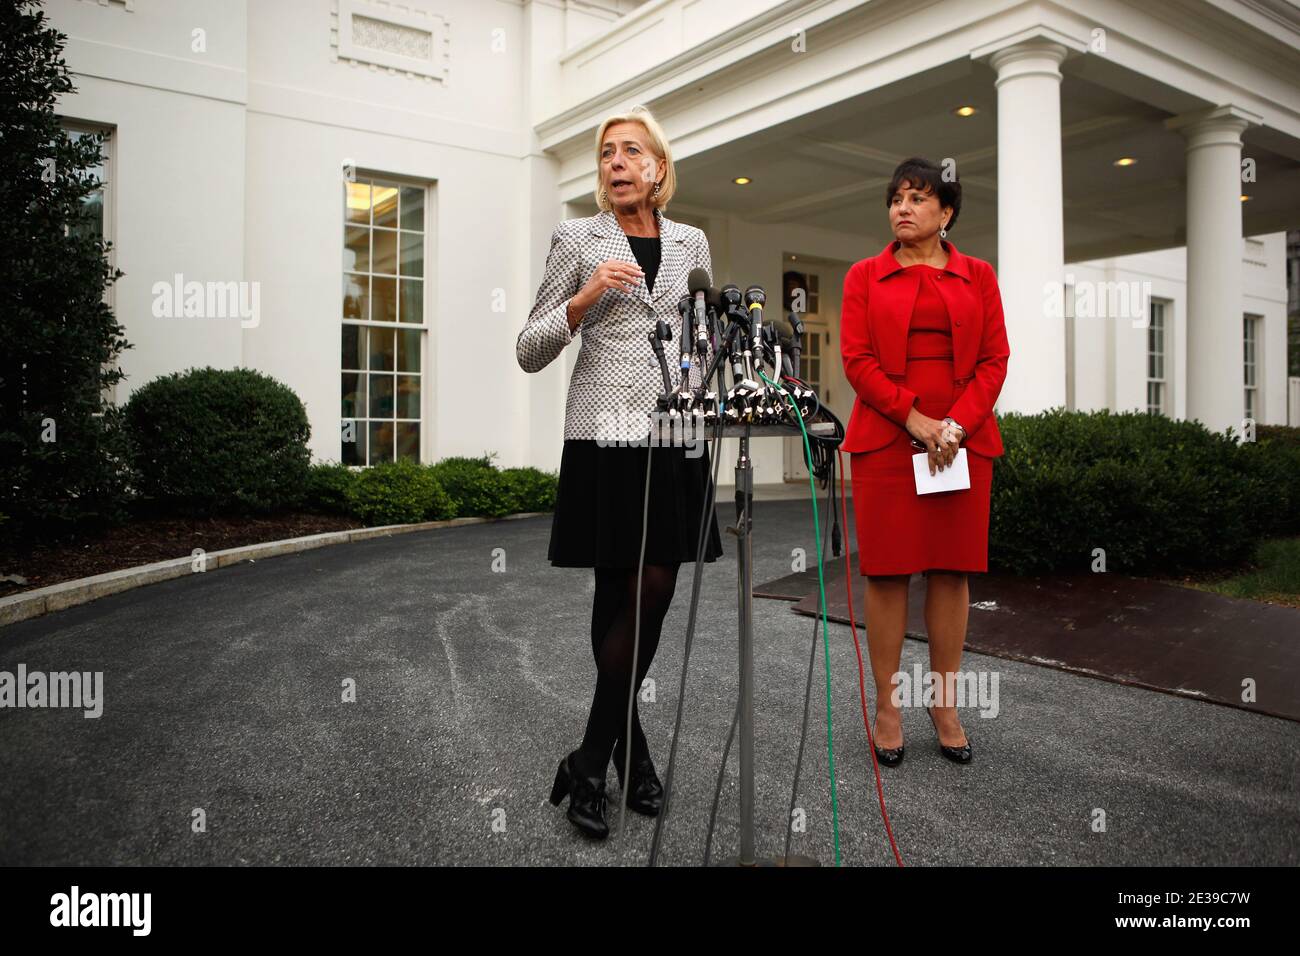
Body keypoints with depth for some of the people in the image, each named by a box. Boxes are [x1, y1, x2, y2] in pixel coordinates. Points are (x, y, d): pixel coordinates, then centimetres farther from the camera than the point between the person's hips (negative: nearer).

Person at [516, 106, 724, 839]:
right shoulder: (578, 239, 6)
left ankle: (593, 761, 13)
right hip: (606, 435, -3)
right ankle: (628, 744, 17)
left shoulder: (691, 243, 15)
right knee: (621, 595, -1)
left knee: (655, 590, -1)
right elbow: (529, 352, 3)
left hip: (677, 436, 3)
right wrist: (584, 299, -12)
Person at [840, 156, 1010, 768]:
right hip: (885, 439, -1)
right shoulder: (865, 276, 8)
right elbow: (856, 359, -2)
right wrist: (915, 420, -12)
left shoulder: (978, 276, 12)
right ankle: (886, 706, 11)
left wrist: (957, 424, -10)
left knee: (952, 571, 5)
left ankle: (945, 704, 17)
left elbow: (995, 358, 5)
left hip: (964, 439, 2)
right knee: (887, 572, 0)